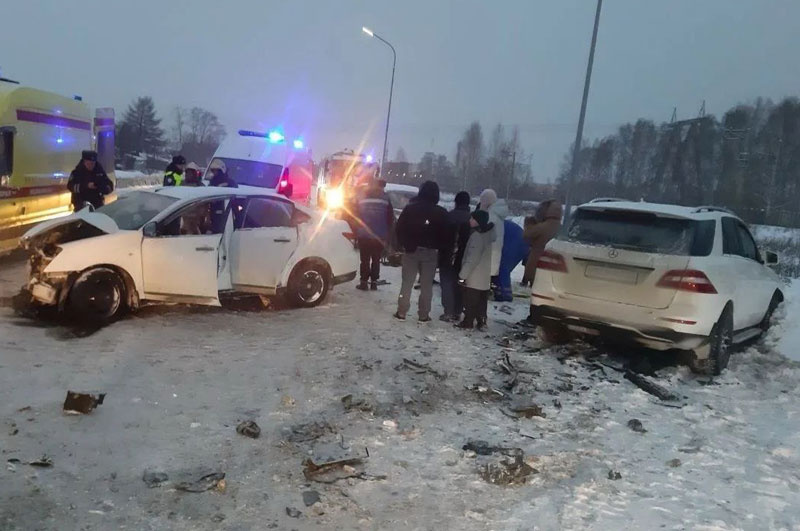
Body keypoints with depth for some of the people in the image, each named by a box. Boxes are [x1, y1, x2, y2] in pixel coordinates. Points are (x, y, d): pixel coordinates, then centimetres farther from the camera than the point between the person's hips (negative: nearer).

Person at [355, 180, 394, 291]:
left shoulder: (361, 199, -1)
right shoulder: (386, 200, -2)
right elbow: (390, 219, 1)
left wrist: (356, 232, 14)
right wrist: (387, 234, 10)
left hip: (364, 236, 0)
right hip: (380, 237, 0)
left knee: (365, 260, 5)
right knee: (376, 260, 10)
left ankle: (364, 282, 5)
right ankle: (374, 282, 11)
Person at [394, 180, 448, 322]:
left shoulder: (410, 208, -3)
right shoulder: (441, 213, -3)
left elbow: (400, 228, -3)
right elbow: (444, 234, -2)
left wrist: (403, 245, 5)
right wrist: (438, 247, 9)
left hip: (411, 249, 0)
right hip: (430, 252, 0)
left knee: (407, 283, 8)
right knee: (427, 285, 7)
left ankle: (401, 312, 9)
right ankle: (424, 315, 9)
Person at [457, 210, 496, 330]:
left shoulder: (477, 236, -23)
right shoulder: (491, 233, 5)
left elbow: (471, 259, -24)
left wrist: (463, 275, -19)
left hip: (474, 277, -8)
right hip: (486, 276, 8)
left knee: (470, 301, 3)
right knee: (482, 301, 15)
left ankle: (468, 322, 11)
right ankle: (481, 321, 20)